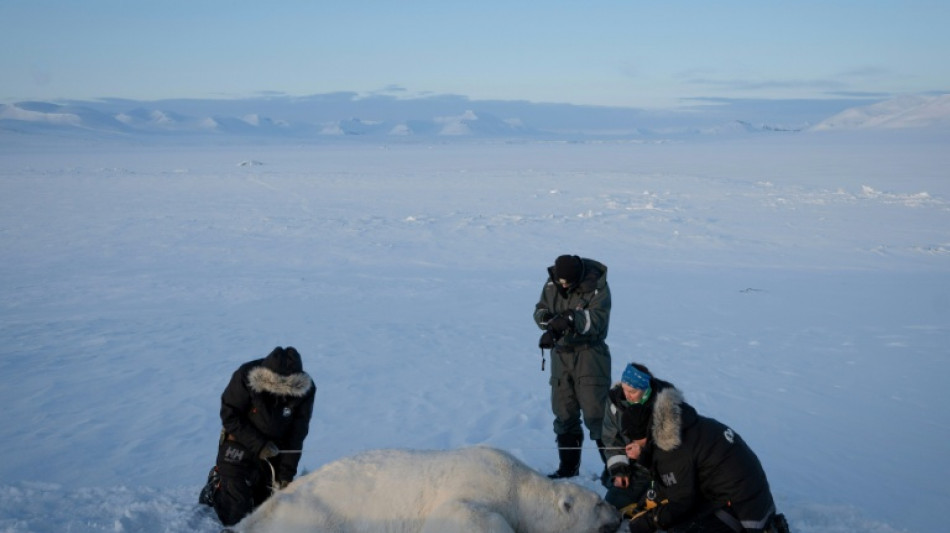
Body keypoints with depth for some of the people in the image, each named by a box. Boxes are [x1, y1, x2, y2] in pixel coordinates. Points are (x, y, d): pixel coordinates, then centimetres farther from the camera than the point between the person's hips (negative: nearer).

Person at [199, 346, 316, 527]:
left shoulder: (305, 389, -18)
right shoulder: (245, 377, -25)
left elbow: (297, 434, -11)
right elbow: (229, 416, -16)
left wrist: (287, 473, -12)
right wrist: (258, 445, -23)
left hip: (275, 449, 3)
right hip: (241, 443, -3)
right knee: (233, 515, -5)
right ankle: (216, 485, 24)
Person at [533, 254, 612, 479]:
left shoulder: (597, 286, -14)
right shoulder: (552, 283, 2)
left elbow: (596, 321, -22)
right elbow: (540, 310, 6)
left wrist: (570, 319, -34)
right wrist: (551, 320, -15)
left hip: (589, 353, -5)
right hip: (561, 353, 5)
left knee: (595, 413, -9)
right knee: (564, 413, 11)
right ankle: (568, 466, 23)